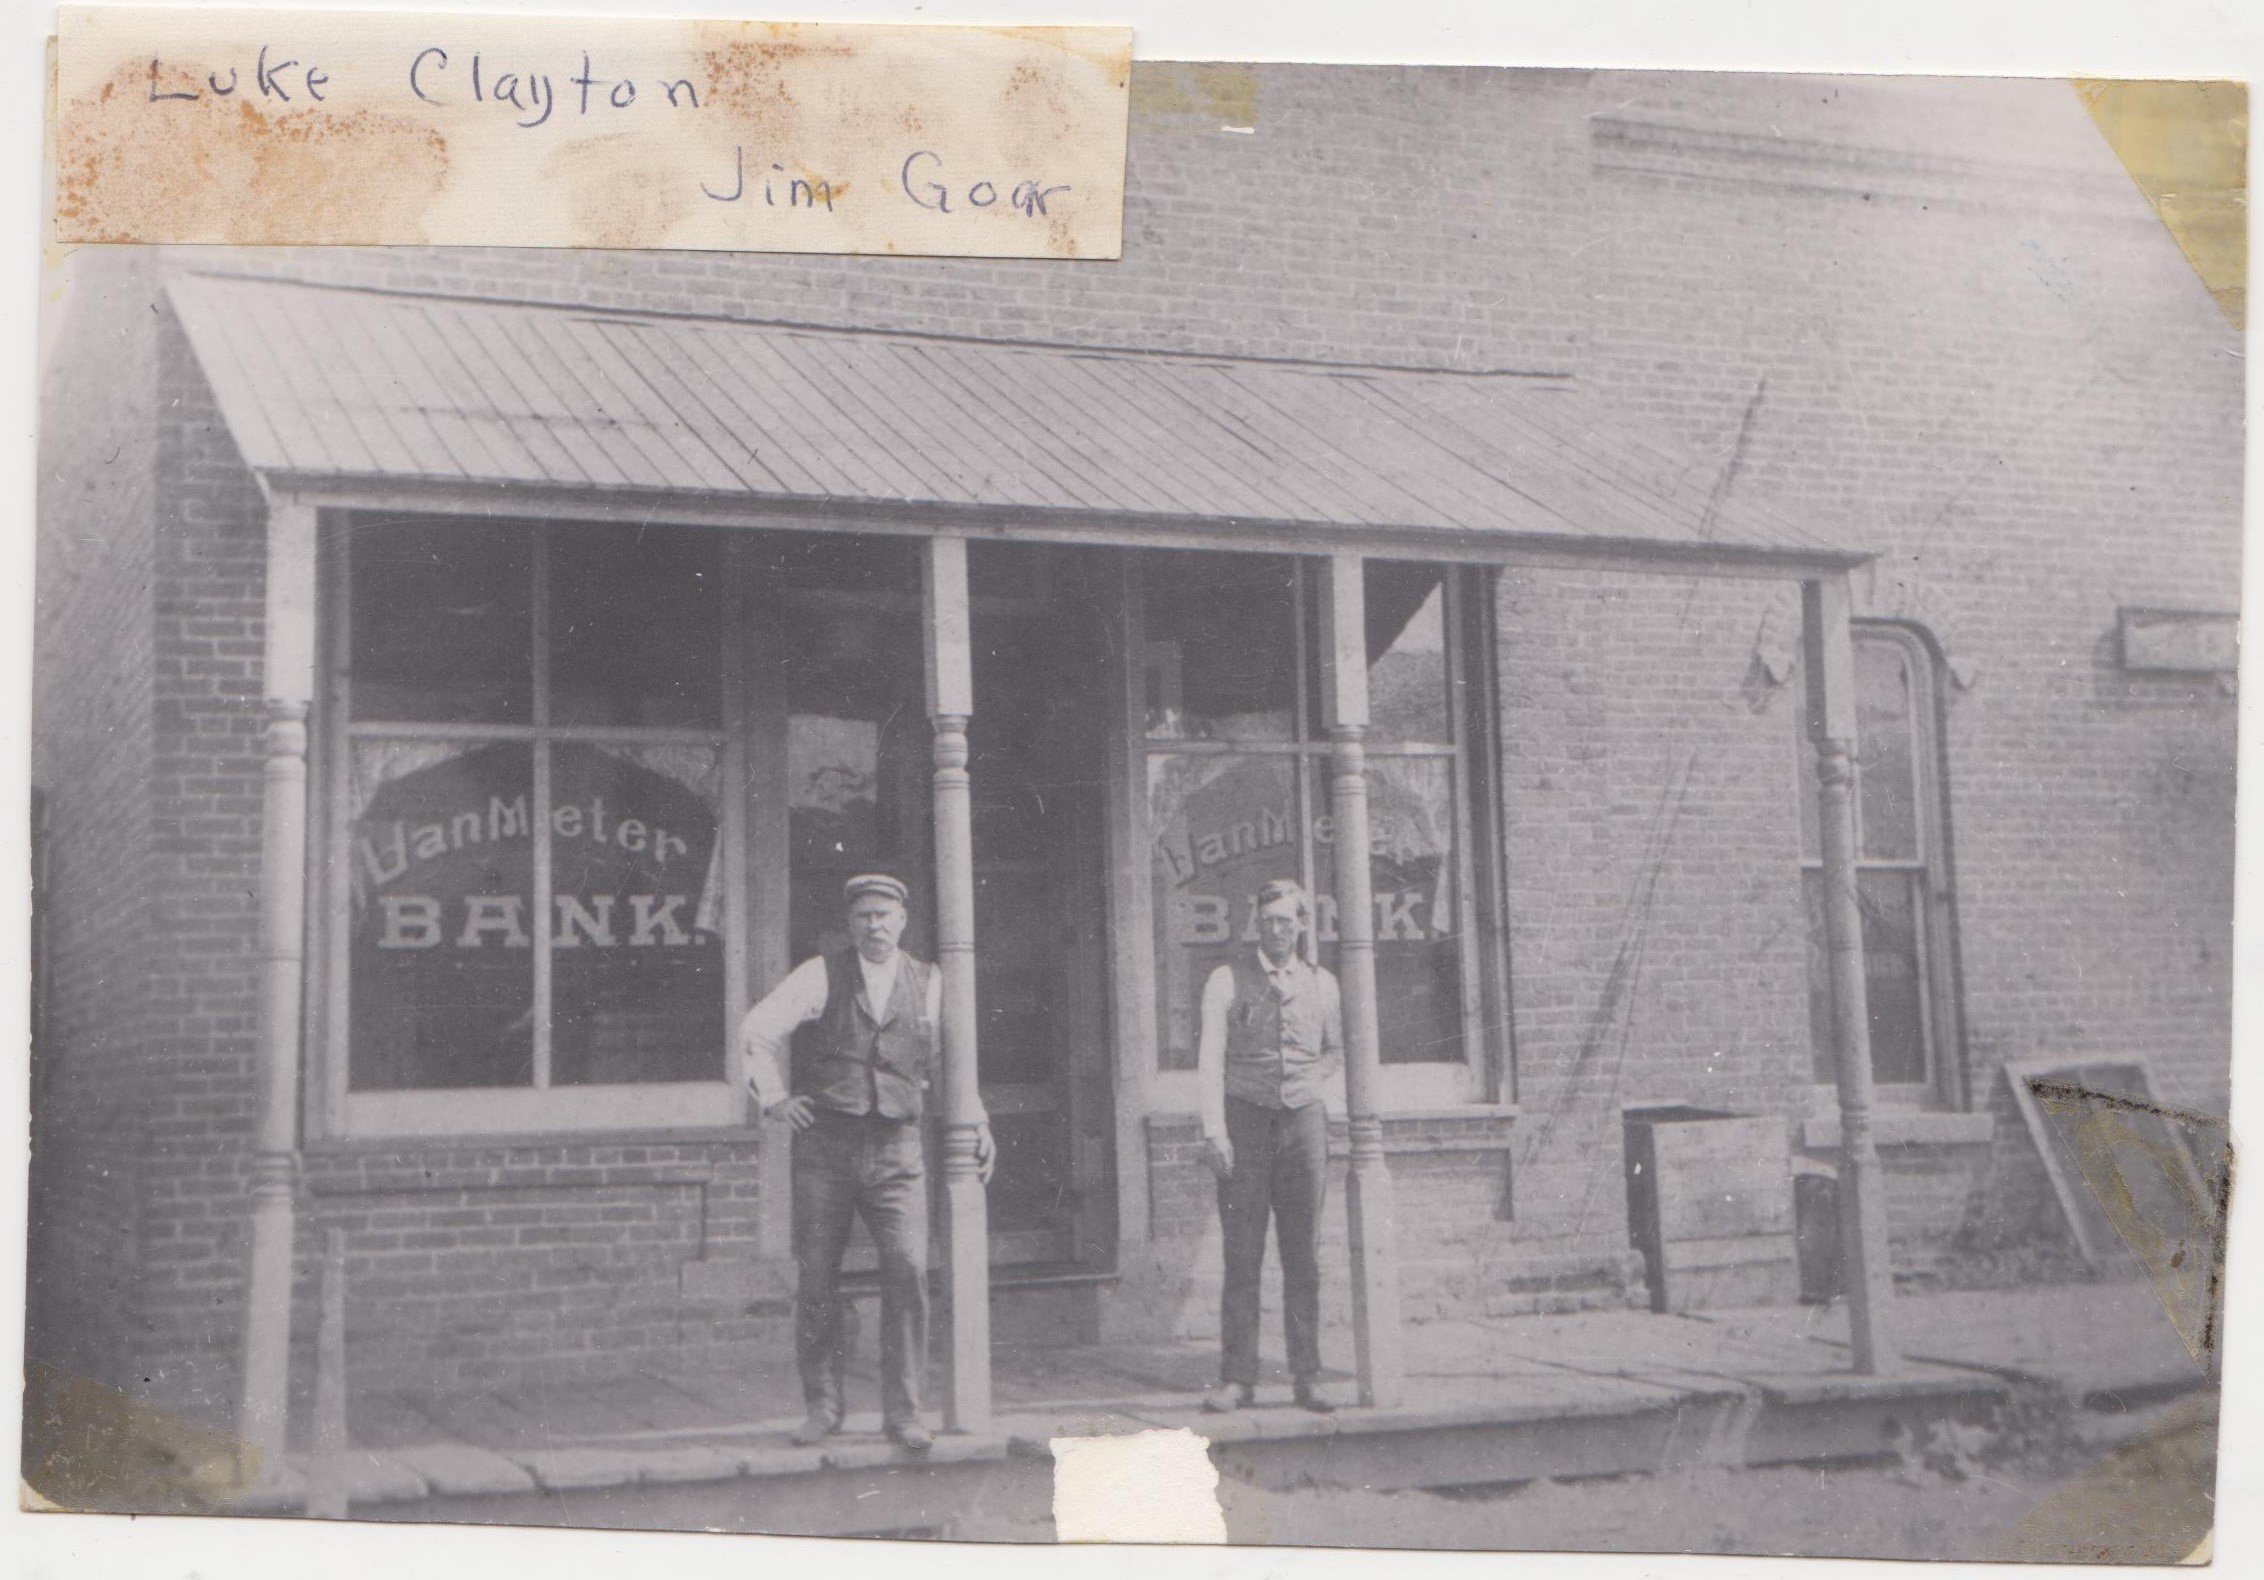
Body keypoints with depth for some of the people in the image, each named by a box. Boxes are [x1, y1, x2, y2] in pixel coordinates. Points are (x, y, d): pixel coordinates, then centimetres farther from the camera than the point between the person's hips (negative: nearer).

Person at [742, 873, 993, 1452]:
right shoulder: (820, 976, 3)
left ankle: (903, 1413, -1)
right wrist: (773, 1098, -3)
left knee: (908, 1269, -11)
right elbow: (756, 1030, 4)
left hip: (896, 1147, 1)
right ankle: (823, 1405, 18)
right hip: (825, 1144, -1)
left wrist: (976, 1121, 16)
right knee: (816, 1278, 2)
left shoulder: (927, 982, 11)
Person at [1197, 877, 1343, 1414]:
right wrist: (1214, 1129, -13)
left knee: (1304, 1258, 2)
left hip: (1304, 1121, 2)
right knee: (1242, 1258, -4)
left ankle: (1307, 1378, 7)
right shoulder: (1227, 980, 3)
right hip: (1247, 1121, -2)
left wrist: (1314, 1083, 9)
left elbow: (1337, 1049, 27)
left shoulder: (1322, 984, 13)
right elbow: (1211, 1056, -4)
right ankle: (1237, 1378, 0)